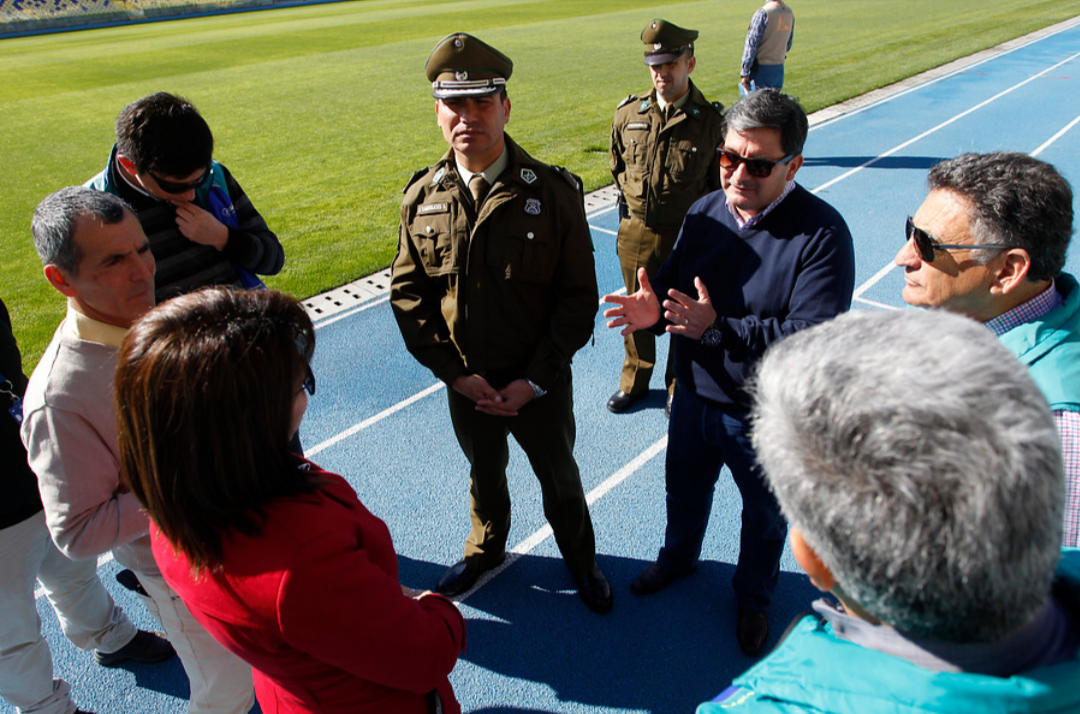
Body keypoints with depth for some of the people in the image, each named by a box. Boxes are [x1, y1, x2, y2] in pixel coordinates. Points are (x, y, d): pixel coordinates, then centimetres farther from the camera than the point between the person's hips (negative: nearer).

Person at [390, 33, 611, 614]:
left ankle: (580, 560, 48)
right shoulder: (422, 197, -6)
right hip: (466, 383, 2)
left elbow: (578, 297, -13)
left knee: (559, 479, 20)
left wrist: (533, 381, -17)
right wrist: (455, 372, -11)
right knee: (485, 475, 26)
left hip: (540, 384, -2)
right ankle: (486, 550, 55)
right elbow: (408, 294, -2)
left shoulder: (553, 192, -15)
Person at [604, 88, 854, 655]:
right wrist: (653, 307, -22)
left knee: (765, 516, 21)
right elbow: (673, 279, 2)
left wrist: (717, 328, -36)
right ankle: (678, 557, 59)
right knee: (684, 488, 28)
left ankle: (752, 597, 50)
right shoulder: (704, 212, -5)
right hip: (695, 397, 5)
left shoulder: (822, 233, -24)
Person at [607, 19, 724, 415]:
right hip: (635, 230, 3)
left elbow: (719, 185, -1)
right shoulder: (628, 113, -2)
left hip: (687, 234, -2)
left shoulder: (710, 120, -10)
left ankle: (679, 389, 32)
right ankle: (634, 382, 37)